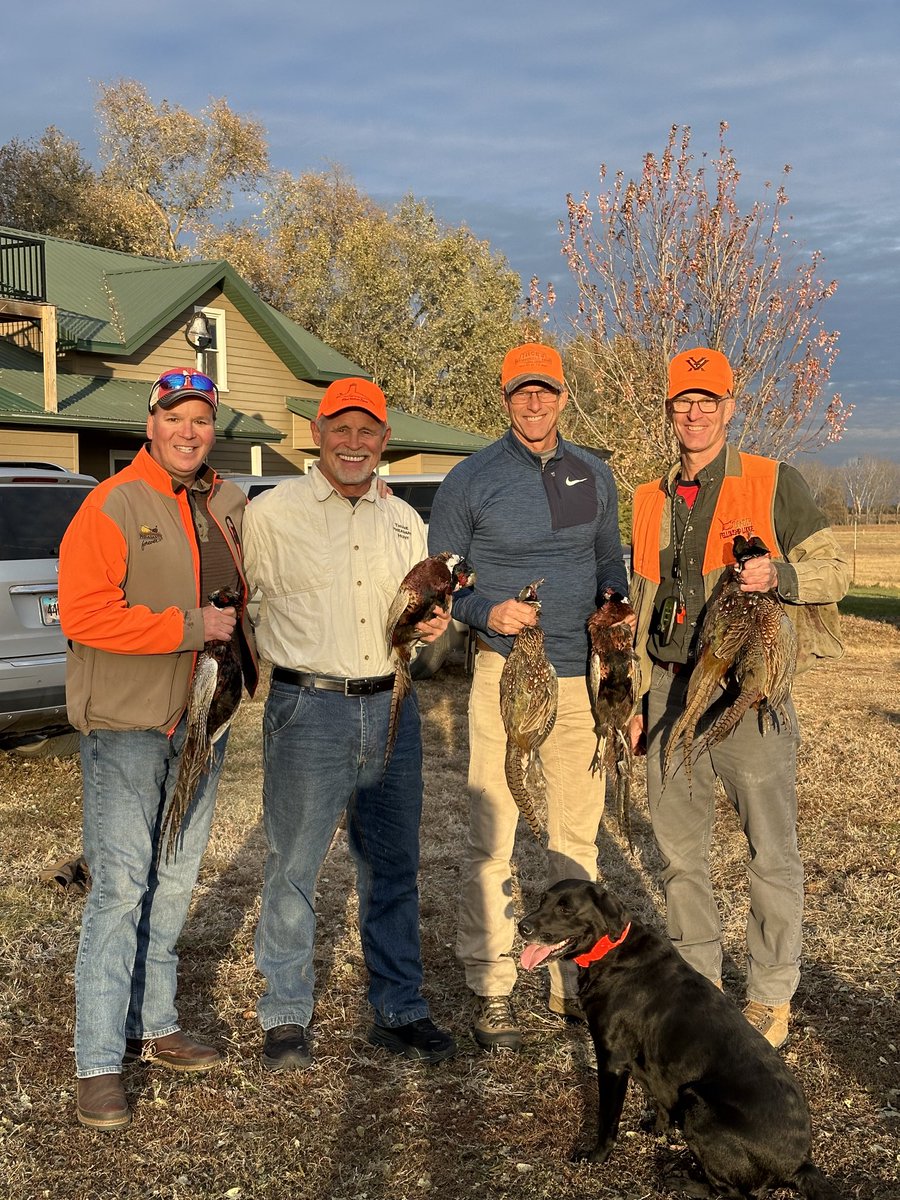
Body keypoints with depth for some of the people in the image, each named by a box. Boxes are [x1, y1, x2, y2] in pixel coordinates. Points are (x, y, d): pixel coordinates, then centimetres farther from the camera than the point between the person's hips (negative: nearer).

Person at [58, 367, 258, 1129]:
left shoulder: (227, 505, 10)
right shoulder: (114, 505, -11)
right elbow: (82, 613, -20)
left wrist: (244, 658, 11)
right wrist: (189, 627, -19)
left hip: (202, 720, 7)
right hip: (127, 722, -7)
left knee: (175, 882, 14)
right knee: (121, 886, -7)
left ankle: (152, 1025, 29)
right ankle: (99, 1062, 2)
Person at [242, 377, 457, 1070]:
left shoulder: (405, 521, 13)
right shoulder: (272, 512, -2)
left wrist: (437, 623, 0)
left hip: (392, 708, 5)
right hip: (309, 708, -4)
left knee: (393, 869, 12)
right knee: (294, 869, 2)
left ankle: (400, 1011, 25)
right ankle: (286, 1018, 19)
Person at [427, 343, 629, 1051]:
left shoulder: (594, 475, 11)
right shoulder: (472, 480, -2)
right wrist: (488, 613, -18)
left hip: (583, 675, 5)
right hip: (505, 673, -4)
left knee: (578, 833, 12)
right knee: (493, 839, -3)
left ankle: (574, 980, 25)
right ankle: (492, 991, 8)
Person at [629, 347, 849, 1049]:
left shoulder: (775, 484, -1)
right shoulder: (651, 501, 13)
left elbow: (835, 570, -2)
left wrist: (779, 575, -22)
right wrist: (636, 698, 13)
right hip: (671, 690, 5)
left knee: (771, 851, 2)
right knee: (679, 849, 12)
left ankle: (771, 996, 18)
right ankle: (698, 978, 28)